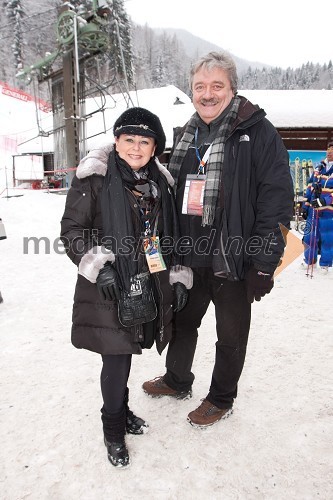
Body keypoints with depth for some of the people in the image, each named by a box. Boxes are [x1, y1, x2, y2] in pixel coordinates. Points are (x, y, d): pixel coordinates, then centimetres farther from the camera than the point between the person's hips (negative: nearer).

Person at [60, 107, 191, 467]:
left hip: (148, 286, 5)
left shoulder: (160, 182, 9)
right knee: (116, 358, 1)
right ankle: (113, 430, 26)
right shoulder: (94, 178, -9)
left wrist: (178, 277, 12)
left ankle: (121, 410, 41)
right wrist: (98, 264, -21)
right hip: (109, 287, -5)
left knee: (124, 354, 16)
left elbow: (170, 236, 17)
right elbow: (72, 229, -8)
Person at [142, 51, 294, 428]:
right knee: (182, 322, 22)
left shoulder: (257, 132, -10)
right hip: (190, 257, 6)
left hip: (235, 260, -6)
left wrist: (265, 263, -18)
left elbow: (277, 199, -15)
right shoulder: (187, 136, 10)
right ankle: (177, 380, 46)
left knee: (231, 335, 13)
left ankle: (221, 399, 36)